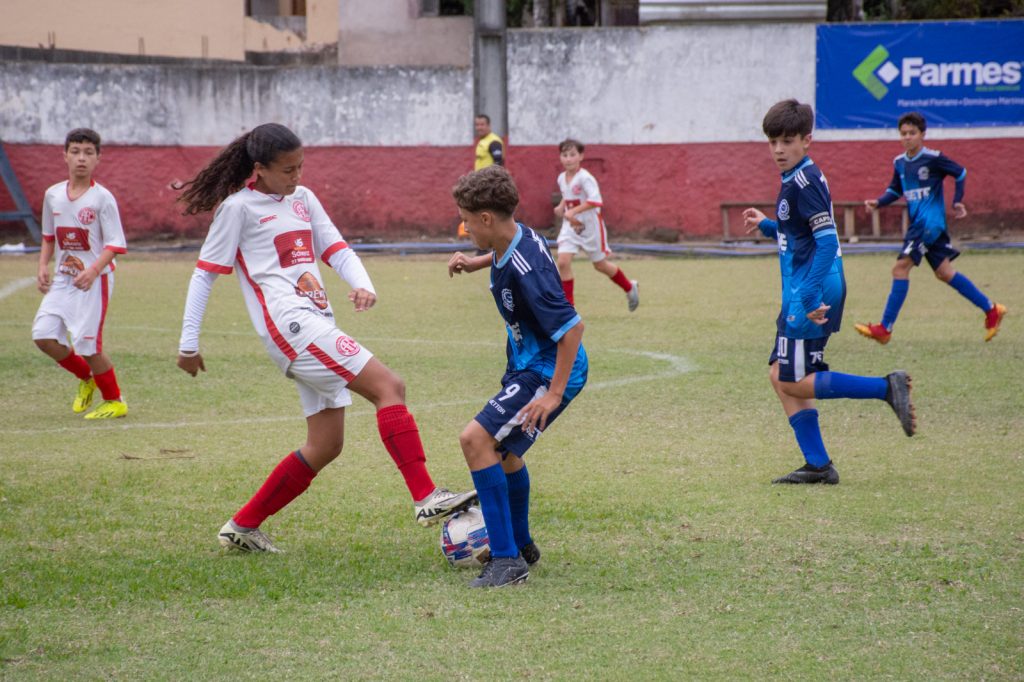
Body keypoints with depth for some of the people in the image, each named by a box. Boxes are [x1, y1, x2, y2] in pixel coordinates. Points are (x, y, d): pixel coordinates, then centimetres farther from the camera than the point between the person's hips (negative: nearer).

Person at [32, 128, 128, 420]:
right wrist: (43, 266, 4)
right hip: (63, 278, 5)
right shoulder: (52, 195, 6)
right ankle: (85, 378, 21)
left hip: (94, 279, -5)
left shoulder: (102, 198, -10)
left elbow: (114, 244, -13)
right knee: (43, 335, -5)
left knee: (87, 344, -8)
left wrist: (93, 270, -27)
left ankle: (115, 401, 13)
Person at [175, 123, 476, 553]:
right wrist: (189, 343, 0)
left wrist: (363, 286, -8)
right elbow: (205, 274, 1)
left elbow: (337, 250, 14)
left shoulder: (303, 199, 19)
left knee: (325, 445, 7)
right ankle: (426, 498, -28)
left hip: (316, 329, 8)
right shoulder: (238, 207, -1)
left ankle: (242, 528, 15)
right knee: (389, 387, -19)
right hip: (288, 323, -8)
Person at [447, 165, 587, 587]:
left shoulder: (525, 270, -29)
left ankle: (508, 560, -19)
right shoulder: (514, 239, 0)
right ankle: (520, 546, 44)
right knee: (501, 447, 25)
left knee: (476, 439, -21)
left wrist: (555, 393, -29)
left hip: (550, 372, -11)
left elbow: (571, 326, -30)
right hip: (527, 366, 11)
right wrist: (475, 263, 11)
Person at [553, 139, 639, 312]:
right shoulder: (562, 178, 2)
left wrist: (573, 211, -36)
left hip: (590, 225, -5)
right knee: (563, 261, -13)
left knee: (600, 265, 10)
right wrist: (561, 207, 3)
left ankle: (630, 287, 37)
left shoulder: (584, 178, -20)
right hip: (571, 226, 6)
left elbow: (595, 200, -31)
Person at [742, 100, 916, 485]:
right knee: (781, 376, 10)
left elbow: (827, 241, -23)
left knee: (793, 382, -6)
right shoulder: (796, 179, 15)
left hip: (811, 296, -10)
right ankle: (818, 466, 11)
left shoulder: (803, 183, -15)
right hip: (800, 296, 10)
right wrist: (766, 226, 19)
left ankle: (887, 388, -7)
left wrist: (810, 297, -27)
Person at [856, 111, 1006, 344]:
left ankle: (885, 328, -14)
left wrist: (957, 201, 2)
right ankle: (991, 309, 25)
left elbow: (960, 173, 2)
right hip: (918, 223, 8)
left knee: (901, 267, -15)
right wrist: (878, 202, 2)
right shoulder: (899, 163, 10)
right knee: (944, 273, 13)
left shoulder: (933, 158, -9)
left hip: (930, 222, -8)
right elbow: (895, 190, 19)